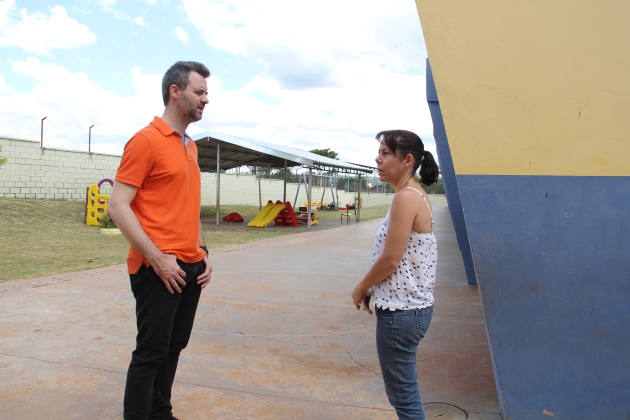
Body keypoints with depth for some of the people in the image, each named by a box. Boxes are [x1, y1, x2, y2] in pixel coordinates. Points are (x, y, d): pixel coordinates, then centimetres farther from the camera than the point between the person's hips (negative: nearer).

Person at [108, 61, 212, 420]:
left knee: (174, 347, 15)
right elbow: (118, 207, -14)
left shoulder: (190, 146, 15)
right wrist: (157, 259, -19)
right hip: (159, 269, -8)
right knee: (151, 352, 2)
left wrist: (203, 252, 10)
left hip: (191, 268, 8)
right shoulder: (145, 140, -10)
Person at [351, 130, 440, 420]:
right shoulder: (415, 195, 10)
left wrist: (361, 288, -5)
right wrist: (374, 289, 10)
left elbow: (390, 260, -21)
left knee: (402, 394, 5)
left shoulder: (406, 197, -19)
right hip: (410, 306, 10)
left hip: (400, 311, -10)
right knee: (404, 389, 22)